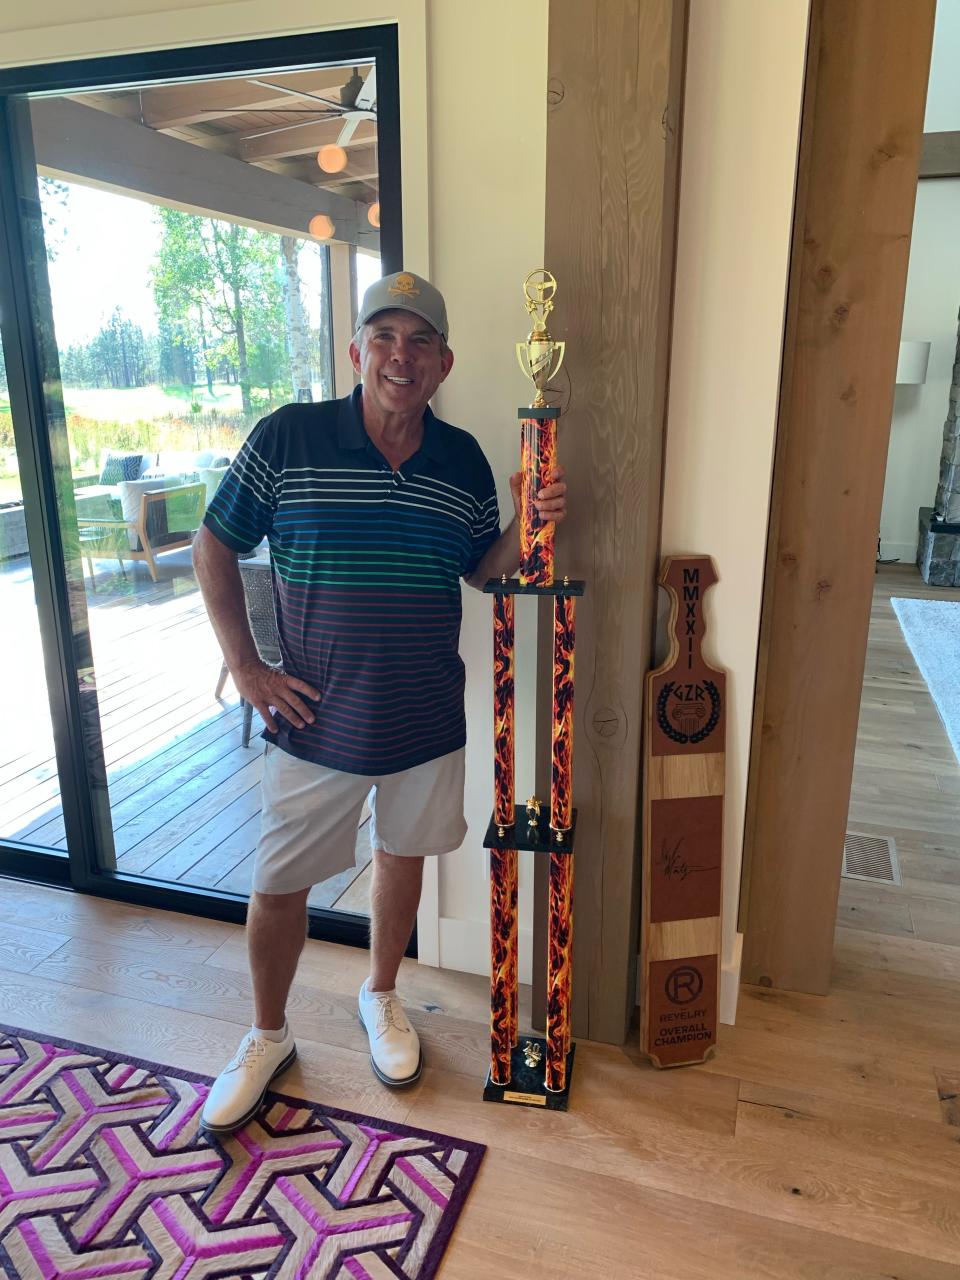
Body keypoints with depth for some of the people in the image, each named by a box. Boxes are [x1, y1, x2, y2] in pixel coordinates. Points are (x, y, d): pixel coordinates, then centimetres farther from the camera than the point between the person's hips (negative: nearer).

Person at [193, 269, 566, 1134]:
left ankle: (381, 997, 47)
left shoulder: (463, 459, -1)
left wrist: (526, 526, -10)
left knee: (403, 856, 20)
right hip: (315, 720, -2)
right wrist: (246, 667, -7)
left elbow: (482, 571, 10)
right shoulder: (286, 438, -10)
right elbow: (215, 549, -1)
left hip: (428, 721, 3)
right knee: (280, 885, 10)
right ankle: (268, 1037, 37)